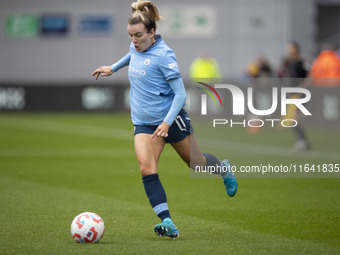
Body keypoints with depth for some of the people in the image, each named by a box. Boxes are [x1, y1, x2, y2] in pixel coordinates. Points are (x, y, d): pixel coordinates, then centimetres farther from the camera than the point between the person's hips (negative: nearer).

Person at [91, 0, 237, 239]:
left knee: (196, 163, 13)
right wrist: (113, 68, 36)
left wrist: (167, 122, -29)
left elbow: (181, 94, -20)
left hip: (170, 118, -5)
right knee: (146, 168, -17)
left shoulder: (163, 55, -20)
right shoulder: (136, 48, 1)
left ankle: (224, 169, 49)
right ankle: (167, 222, -21)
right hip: (143, 121, 5)